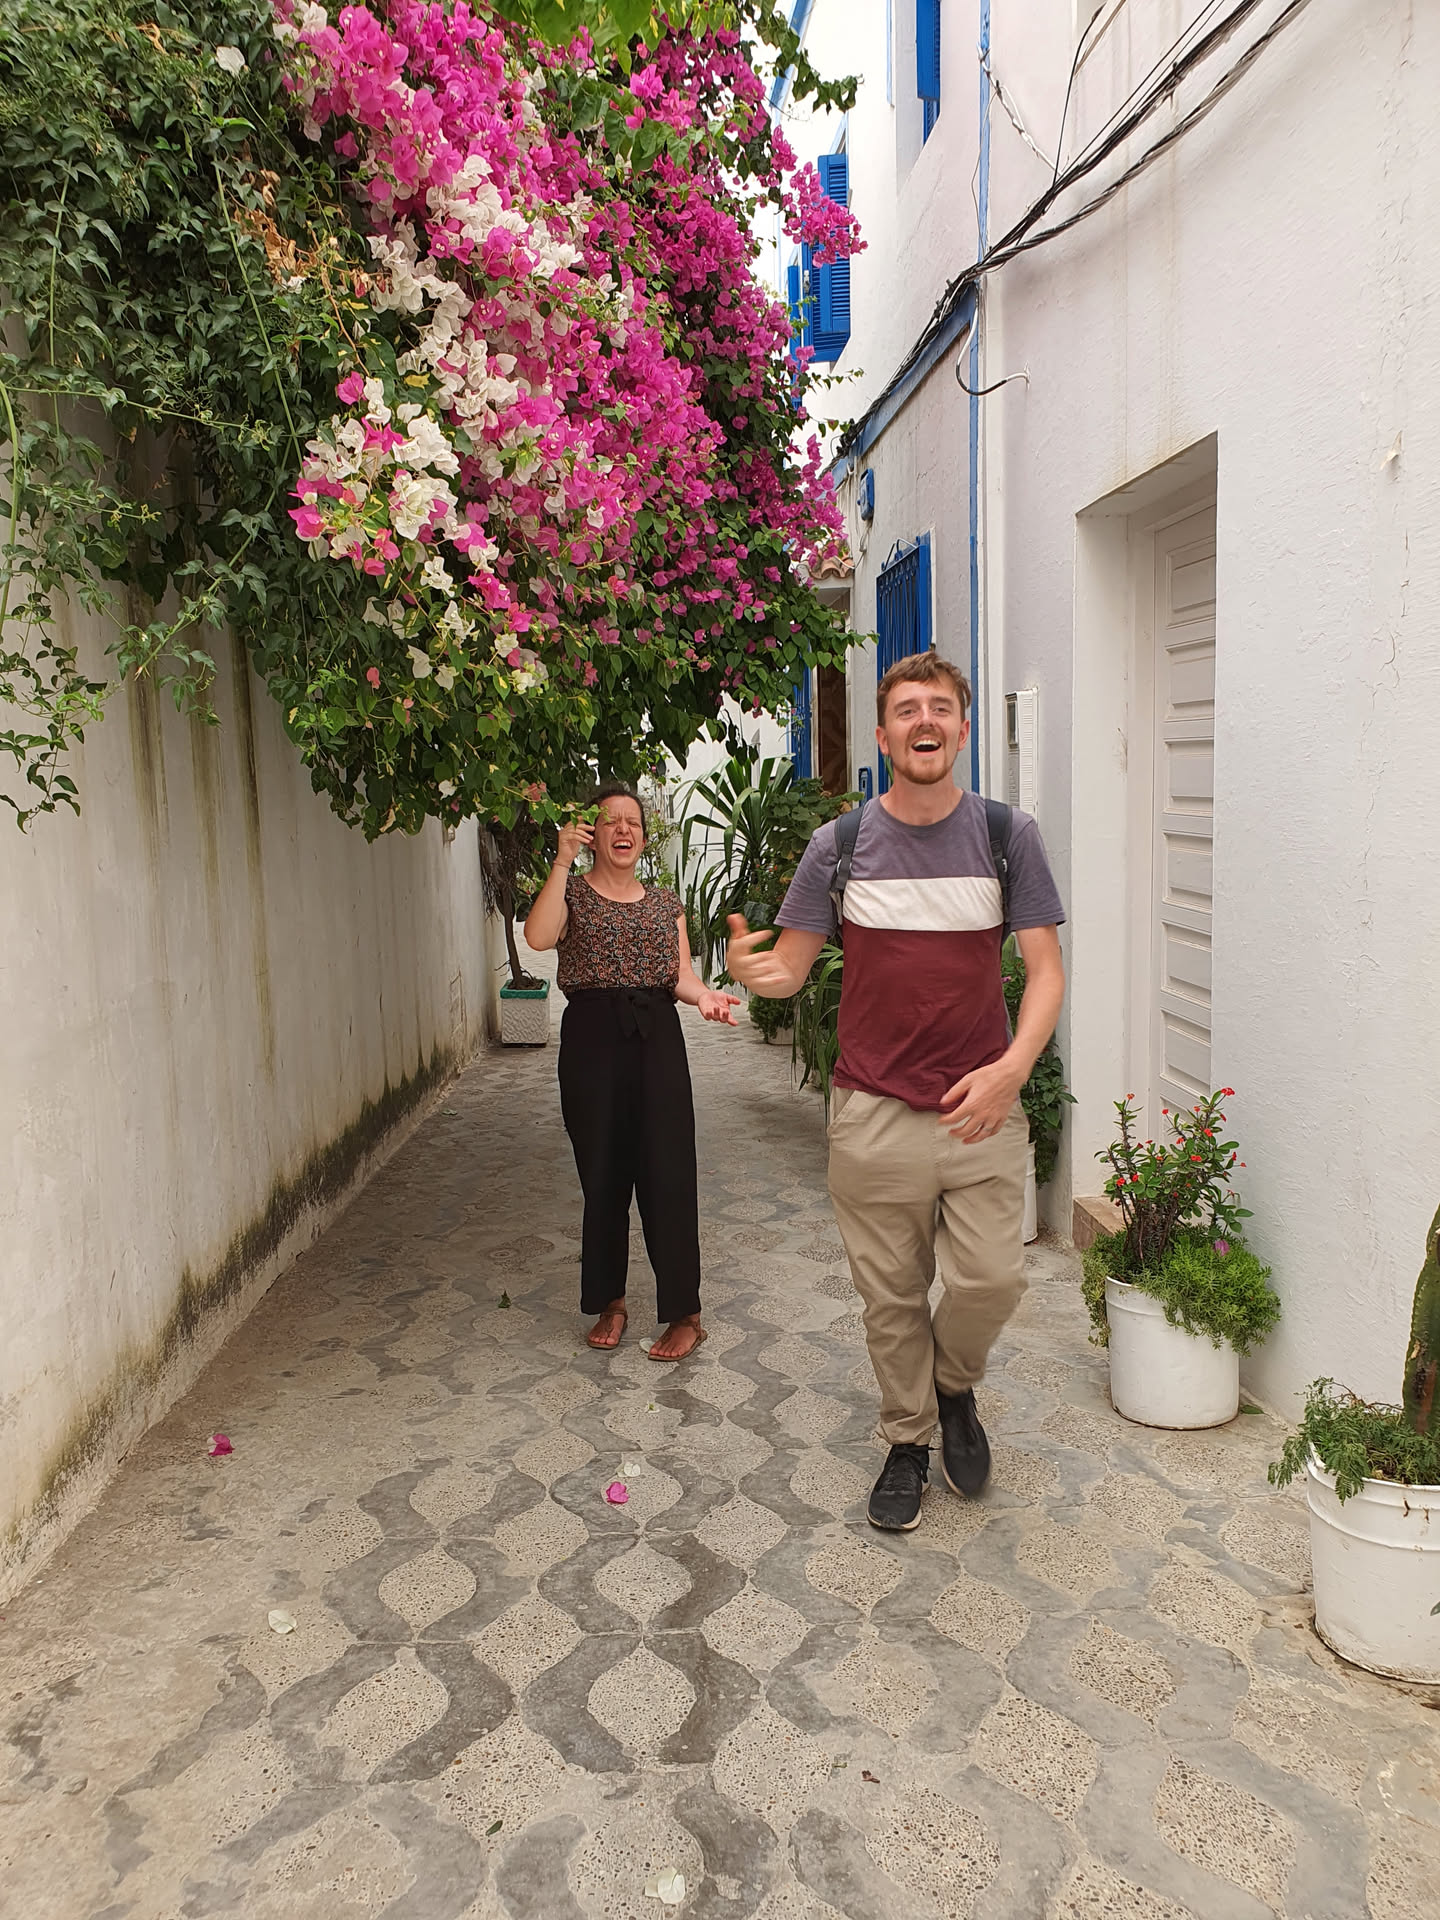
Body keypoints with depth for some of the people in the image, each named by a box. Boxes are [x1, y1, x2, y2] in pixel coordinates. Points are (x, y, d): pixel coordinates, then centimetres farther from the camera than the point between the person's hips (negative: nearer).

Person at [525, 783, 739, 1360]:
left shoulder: (665, 902, 15)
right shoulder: (571, 892, 6)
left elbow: (681, 975, 6)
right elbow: (538, 937, -16)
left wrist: (704, 995, -17)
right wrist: (563, 860, -17)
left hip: (656, 1037, 1)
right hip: (591, 1037, -1)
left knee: (668, 1174, -4)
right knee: (603, 1177, 6)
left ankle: (685, 1315, 5)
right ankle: (610, 1302, 24)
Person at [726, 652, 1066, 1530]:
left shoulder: (1008, 834, 0)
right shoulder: (841, 844, 2)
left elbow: (1047, 969, -1)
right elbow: (791, 965, 4)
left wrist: (1012, 1068, -18)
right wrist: (751, 969, -21)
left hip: (981, 1108, 0)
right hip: (875, 1113, 1)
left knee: (991, 1278, -5)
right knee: (892, 1296, 9)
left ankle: (954, 1387, 29)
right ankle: (908, 1441, 33)